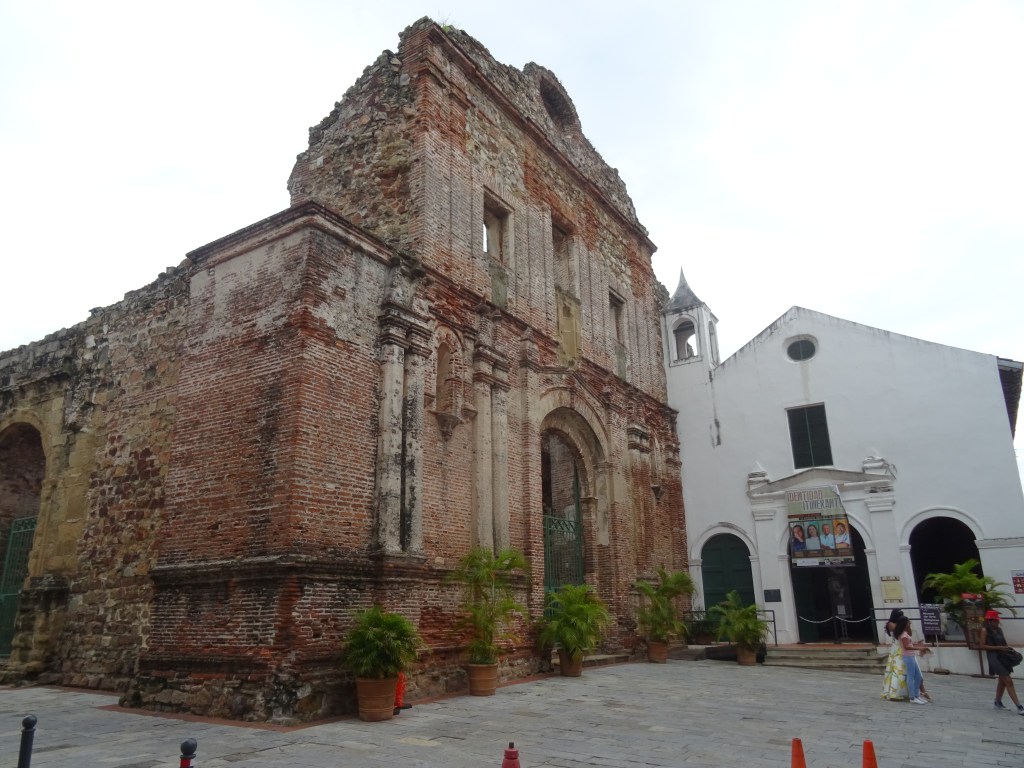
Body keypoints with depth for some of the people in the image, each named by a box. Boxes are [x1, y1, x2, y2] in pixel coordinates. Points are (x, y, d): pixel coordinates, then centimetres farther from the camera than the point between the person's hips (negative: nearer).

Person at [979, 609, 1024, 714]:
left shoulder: (999, 629, 10)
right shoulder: (985, 630, -10)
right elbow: (983, 646, -13)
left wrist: (1007, 648, 0)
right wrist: (999, 648, -19)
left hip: (1003, 656, 8)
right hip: (994, 657, -8)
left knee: (1002, 681, 17)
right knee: (1008, 681, -11)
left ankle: (998, 702, 32)